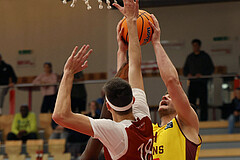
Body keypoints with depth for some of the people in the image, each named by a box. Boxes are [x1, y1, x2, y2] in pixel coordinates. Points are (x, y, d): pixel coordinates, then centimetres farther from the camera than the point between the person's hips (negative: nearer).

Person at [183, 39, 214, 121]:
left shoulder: (205, 56, 5)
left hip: (202, 82, -3)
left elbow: (211, 69, 2)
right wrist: (187, 74, -1)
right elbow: (185, 69, 21)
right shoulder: (190, 57, 17)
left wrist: (202, 74, -12)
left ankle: (203, 120, -3)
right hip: (192, 82, 3)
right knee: (191, 101, -3)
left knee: (203, 103, -5)